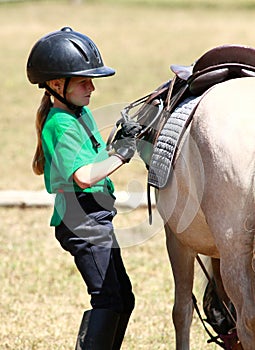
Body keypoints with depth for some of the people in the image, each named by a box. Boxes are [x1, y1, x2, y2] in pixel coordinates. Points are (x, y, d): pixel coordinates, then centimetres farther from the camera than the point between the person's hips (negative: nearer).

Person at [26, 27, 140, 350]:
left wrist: (120, 140, 3)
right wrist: (121, 154, -16)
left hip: (97, 218, 10)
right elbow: (84, 176, -26)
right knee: (108, 299, -14)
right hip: (82, 221, -10)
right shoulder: (61, 125, -17)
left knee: (123, 298, 13)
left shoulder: (81, 112, 13)